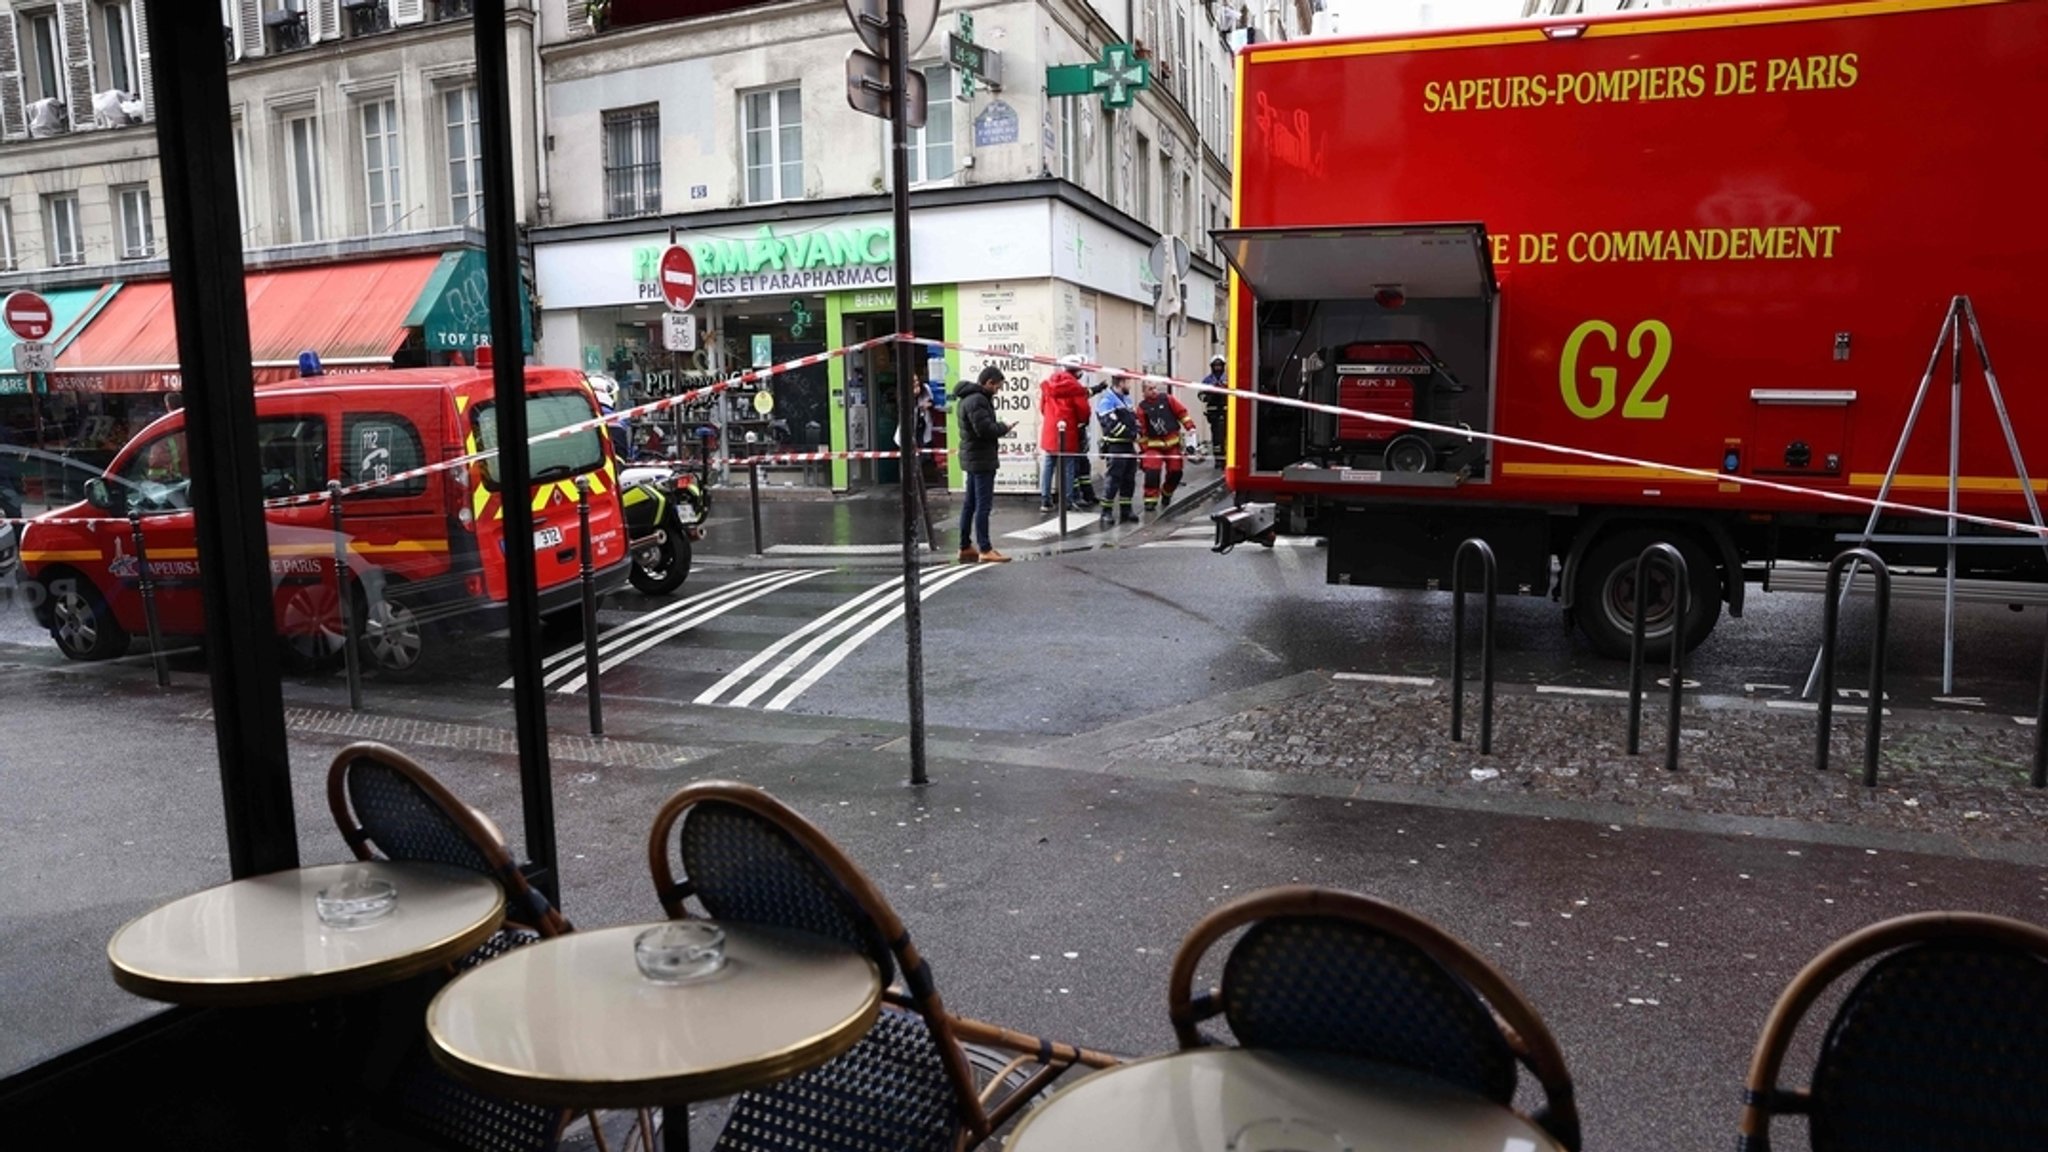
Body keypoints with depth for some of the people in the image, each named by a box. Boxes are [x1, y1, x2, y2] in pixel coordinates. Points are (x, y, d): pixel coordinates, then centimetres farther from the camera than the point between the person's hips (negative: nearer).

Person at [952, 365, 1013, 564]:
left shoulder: (968, 398, 15)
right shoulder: (977, 400, -19)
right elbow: (985, 428, -25)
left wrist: (998, 430, 6)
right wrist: (1003, 428, -9)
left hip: (971, 457, 11)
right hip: (981, 459, -11)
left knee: (970, 503, 14)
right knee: (983, 504, -8)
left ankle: (965, 547, 20)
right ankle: (985, 550, -6)